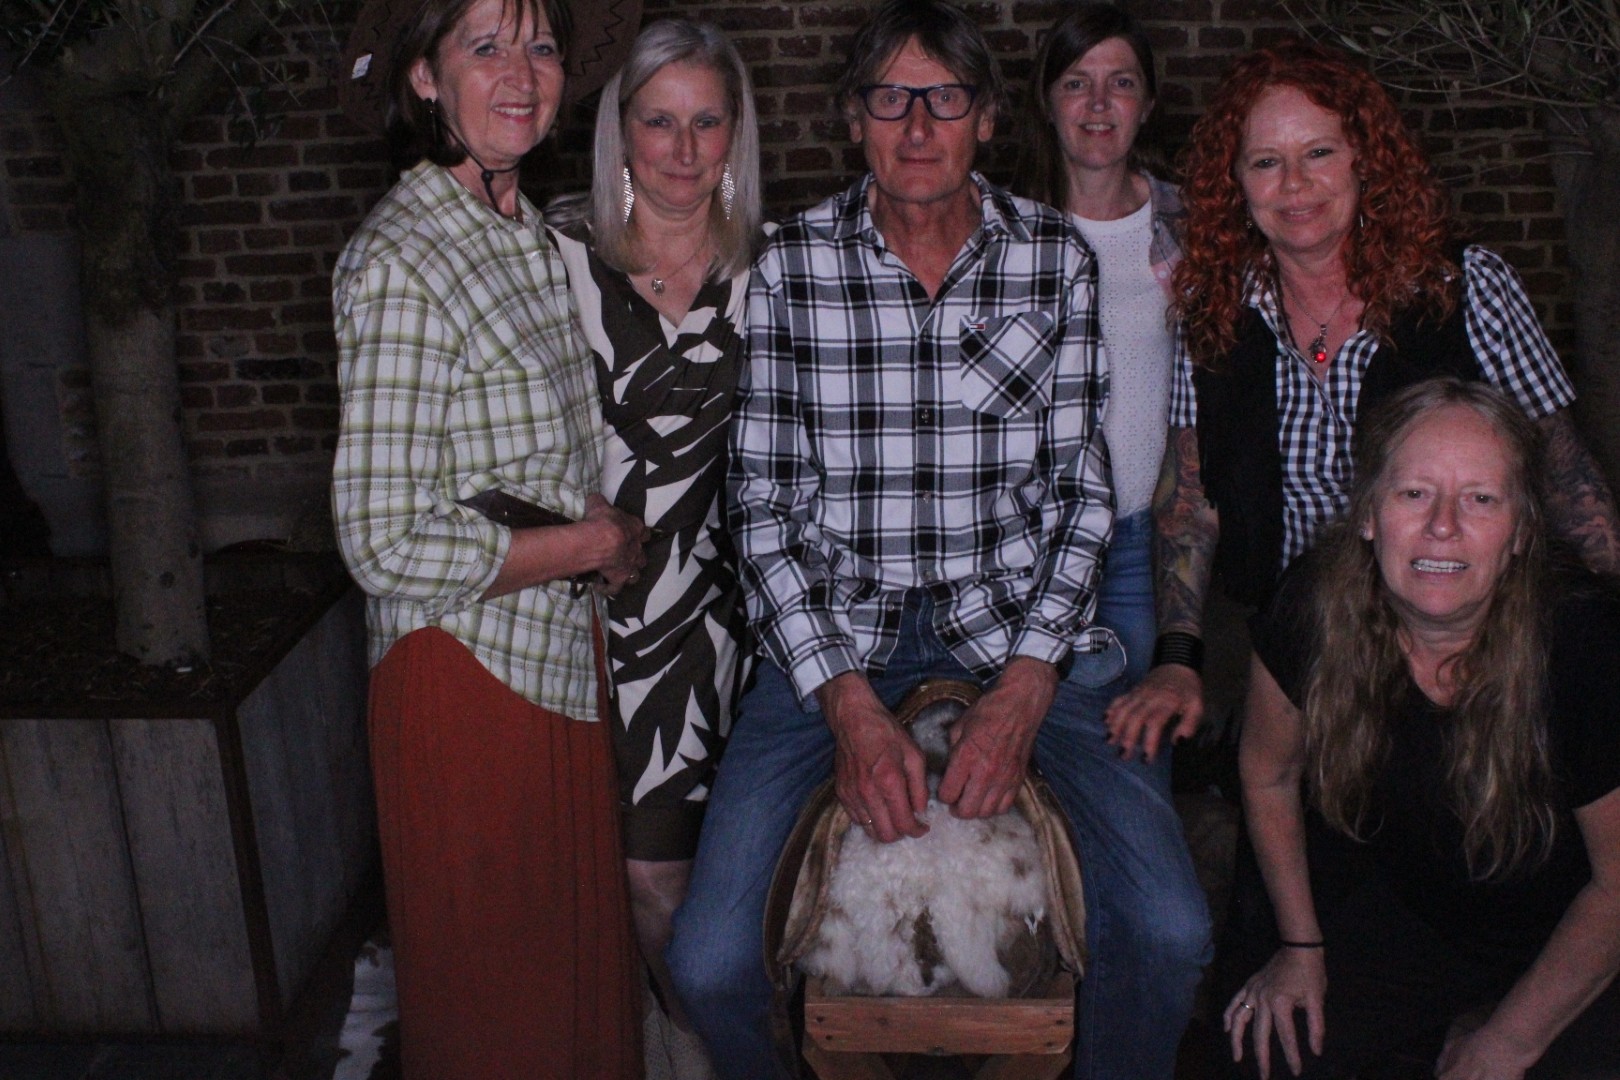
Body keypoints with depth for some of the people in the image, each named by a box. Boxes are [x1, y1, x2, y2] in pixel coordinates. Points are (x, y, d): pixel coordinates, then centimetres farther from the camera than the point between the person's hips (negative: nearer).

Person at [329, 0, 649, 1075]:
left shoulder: (531, 233, 8)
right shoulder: (401, 260, -19)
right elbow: (389, 546, -24)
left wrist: (609, 532, 2)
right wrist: (597, 543, -14)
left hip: (562, 654, 8)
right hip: (465, 673, -8)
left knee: (581, 963, 19)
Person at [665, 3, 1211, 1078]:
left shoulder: (1057, 257, 1)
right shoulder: (792, 264, -2)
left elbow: (1081, 482, 3)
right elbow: (764, 497, -2)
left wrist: (1027, 684, -10)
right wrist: (846, 698, -13)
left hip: (1016, 614, 1)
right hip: (836, 621, 0)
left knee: (1171, 929, -15)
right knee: (710, 960, -15)